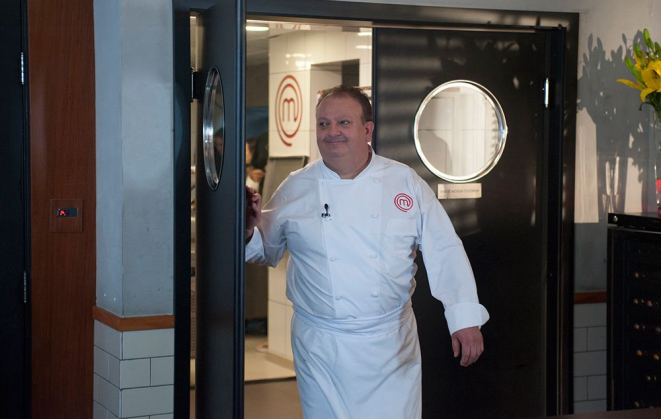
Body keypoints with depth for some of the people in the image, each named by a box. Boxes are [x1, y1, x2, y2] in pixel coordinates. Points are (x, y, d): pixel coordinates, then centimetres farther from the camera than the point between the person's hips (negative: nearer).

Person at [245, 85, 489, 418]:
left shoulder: (406, 182, 0)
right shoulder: (295, 189, 1)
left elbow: (443, 251, 0)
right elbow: (267, 250, 12)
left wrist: (465, 317, -6)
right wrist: (249, 231, -10)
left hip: (391, 346, 0)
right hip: (321, 349, 0)